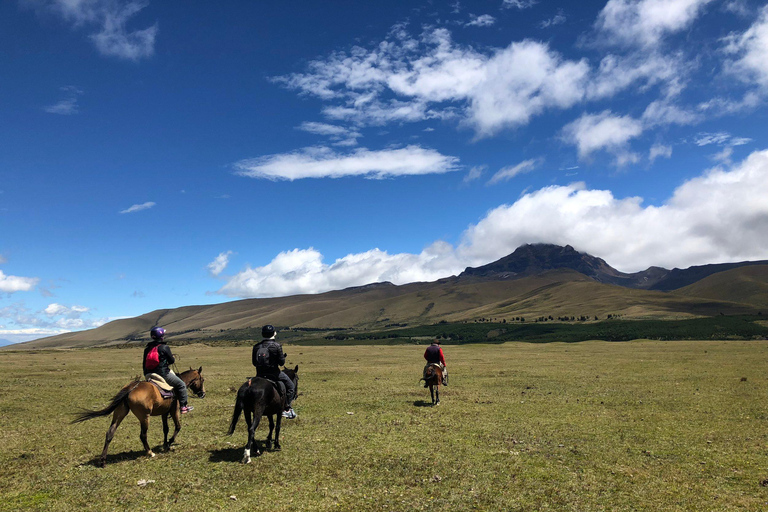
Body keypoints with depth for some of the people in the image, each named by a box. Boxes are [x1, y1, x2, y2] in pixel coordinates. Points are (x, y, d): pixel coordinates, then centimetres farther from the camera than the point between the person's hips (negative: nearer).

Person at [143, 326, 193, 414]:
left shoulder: (147, 348, 8)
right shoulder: (165, 347, -12)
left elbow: (144, 364, 13)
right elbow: (171, 361, -5)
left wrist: (146, 374, 25)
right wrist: (173, 358, 18)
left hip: (148, 375, 7)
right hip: (163, 374, -7)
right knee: (181, 385, 8)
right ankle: (183, 406, 7)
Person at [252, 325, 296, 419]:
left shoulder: (256, 346, 2)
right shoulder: (277, 346, -11)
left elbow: (254, 362, 7)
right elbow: (281, 362, -10)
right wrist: (283, 356, 11)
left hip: (260, 375, 5)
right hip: (274, 374, -5)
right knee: (290, 386, 11)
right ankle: (287, 408, 5)